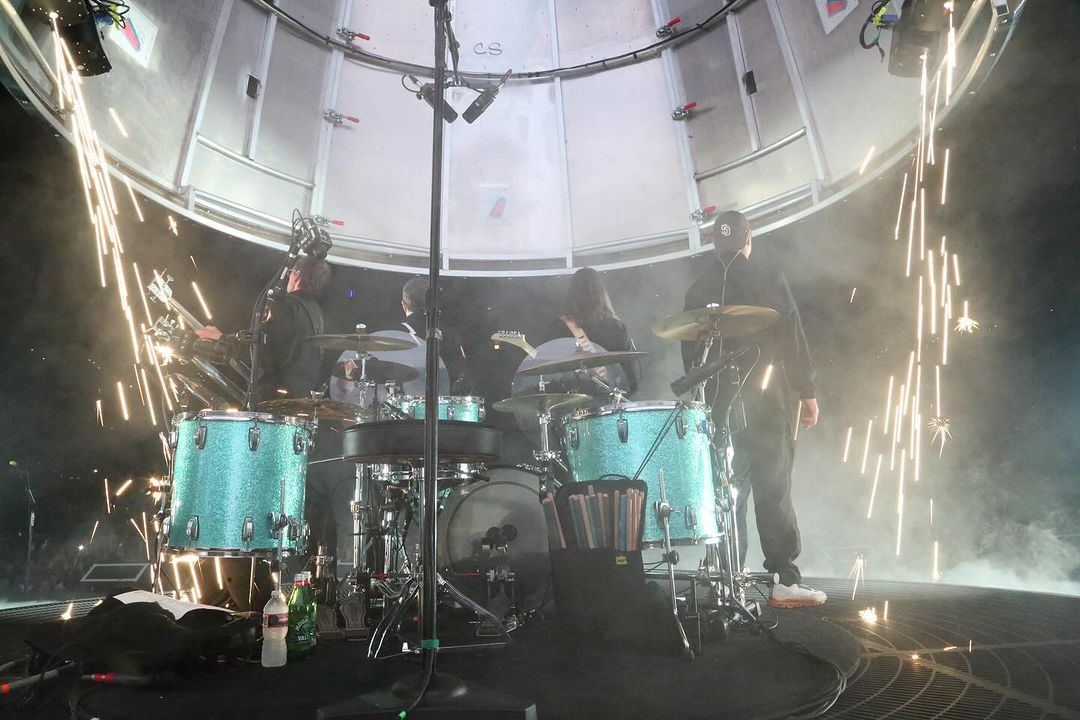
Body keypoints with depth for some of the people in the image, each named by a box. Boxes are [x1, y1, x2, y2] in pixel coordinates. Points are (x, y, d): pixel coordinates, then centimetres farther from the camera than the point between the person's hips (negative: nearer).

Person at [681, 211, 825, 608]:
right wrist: (807, 393, -2)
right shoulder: (767, 276, -1)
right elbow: (791, 337, -6)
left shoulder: (697, 290, 9)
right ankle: (785, 581, 1)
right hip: (767, 399, -3)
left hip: (719, 405, 4)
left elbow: (690, 354, 10)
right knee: (773, 489, -1)